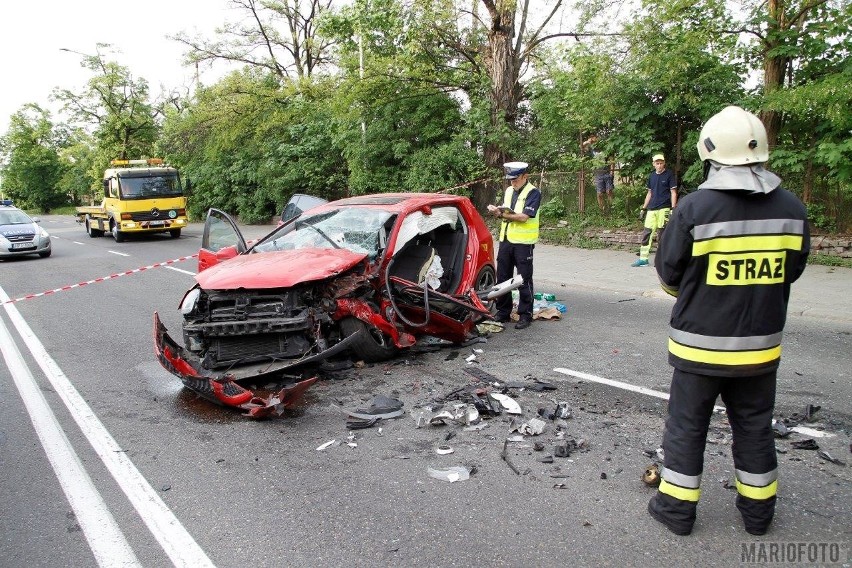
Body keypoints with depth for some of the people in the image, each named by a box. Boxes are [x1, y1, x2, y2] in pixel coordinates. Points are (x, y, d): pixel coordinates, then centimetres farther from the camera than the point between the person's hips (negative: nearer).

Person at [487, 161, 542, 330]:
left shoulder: (533, 193, -8)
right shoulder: (508, 191, 15)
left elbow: (524, 217, -19)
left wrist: (502, 214, -18)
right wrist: (497, 211, -7)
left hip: (523, 243, -7)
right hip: (505, 240, 7)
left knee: (524, 281, -1)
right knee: (502, 278, 11)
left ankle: (525, 316, 7)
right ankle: (503, 312, 22)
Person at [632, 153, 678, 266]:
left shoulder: (669, 174, -2)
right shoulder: (652, 176, 14)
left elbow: (673, 193, -4)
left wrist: (673, 209, -12)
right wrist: (643, 208, 18)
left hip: (664, 209, -5)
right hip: (651, 209, 5)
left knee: (663, 234, -1)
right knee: (647, 233, 3)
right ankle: (643, 258, 6)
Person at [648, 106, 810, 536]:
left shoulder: (694, 207, -17)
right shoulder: (792, 209, -4)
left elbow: (668, 273, -8)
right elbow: (791, 271, 7)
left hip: (699, 344, -4)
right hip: (761, 344, 4)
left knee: (686, 425, 11)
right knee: (754, 427, 19)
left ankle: (677, 507, 22)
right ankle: (757, 509, 34)